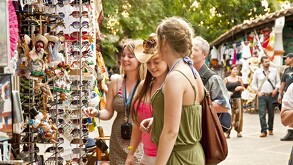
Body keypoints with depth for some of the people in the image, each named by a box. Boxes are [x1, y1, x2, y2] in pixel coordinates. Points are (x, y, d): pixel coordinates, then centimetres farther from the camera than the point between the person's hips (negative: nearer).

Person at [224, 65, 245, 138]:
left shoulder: (239, 78, 11)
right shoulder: (226, 79, 5)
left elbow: (243, 88, 18)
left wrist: (240, 88, -4)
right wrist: (227, 93, -13)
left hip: (238, 98, 2)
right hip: (229, 99, -2)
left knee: (238, 115, 1)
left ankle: (238, 131, 11)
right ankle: (228, 132, -5)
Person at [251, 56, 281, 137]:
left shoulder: (274, 71, 6)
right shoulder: (257, 72, 4)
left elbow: (278, 82, 11)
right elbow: (253, 84, 9)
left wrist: (276, 89, -5)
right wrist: (258, 92, -4)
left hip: (271, 95, 1)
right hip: (262, 96, -1)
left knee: (271, 113, 8)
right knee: (262, 114, -8)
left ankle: (270, 129, 23)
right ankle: (264, 131, -7)